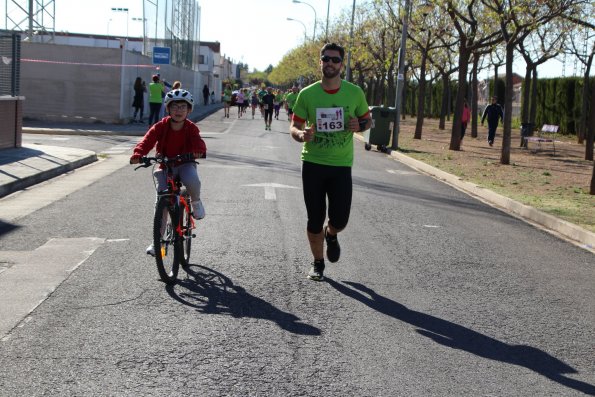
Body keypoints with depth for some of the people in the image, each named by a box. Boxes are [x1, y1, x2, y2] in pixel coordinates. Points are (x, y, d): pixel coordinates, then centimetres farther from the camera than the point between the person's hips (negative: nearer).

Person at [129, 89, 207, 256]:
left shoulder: (191, 128, -9)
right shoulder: (161, 126, -10)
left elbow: (197, 141, -25)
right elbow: (148, 140, -22)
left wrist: (199, 150, -50)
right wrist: (137, 154, -42)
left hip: (185, 164, -1)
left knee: (193, 181, -35)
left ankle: (196, 202, 1)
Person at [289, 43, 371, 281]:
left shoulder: (354, 93, -1)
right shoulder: (307, 94, -3)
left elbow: (367, 120, 12)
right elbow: (294, 127, 2)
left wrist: (359, 126, -12)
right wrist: (301, 134, -22)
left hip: (341, 165, 0)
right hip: (313, 163, 0)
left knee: (340, 219, -2)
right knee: (315, 220, 5)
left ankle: (331, 235, 35)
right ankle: (317, 263, 26)